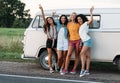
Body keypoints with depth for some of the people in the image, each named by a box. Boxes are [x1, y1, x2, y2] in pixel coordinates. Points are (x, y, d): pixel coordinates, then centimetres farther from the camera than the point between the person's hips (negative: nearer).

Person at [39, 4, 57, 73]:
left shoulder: (56, 26, 5)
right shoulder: (47, 26, 1)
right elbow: (44, 18, -10)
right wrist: (42, 10, -20)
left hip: (55, 41, 1)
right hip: (49, 41, -1)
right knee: (50, 55, 1)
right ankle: (51, 68, 7)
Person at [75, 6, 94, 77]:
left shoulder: (86, 23, -2)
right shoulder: (80, 26, 20)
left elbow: (91, 20, -20)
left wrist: (91, 12, -20)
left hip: (87, 41, -8)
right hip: (84, 42, 8)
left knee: (82, 53, -20)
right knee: (87, 56, 5)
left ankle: (83, 69, -26)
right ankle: (87, 71, 3)